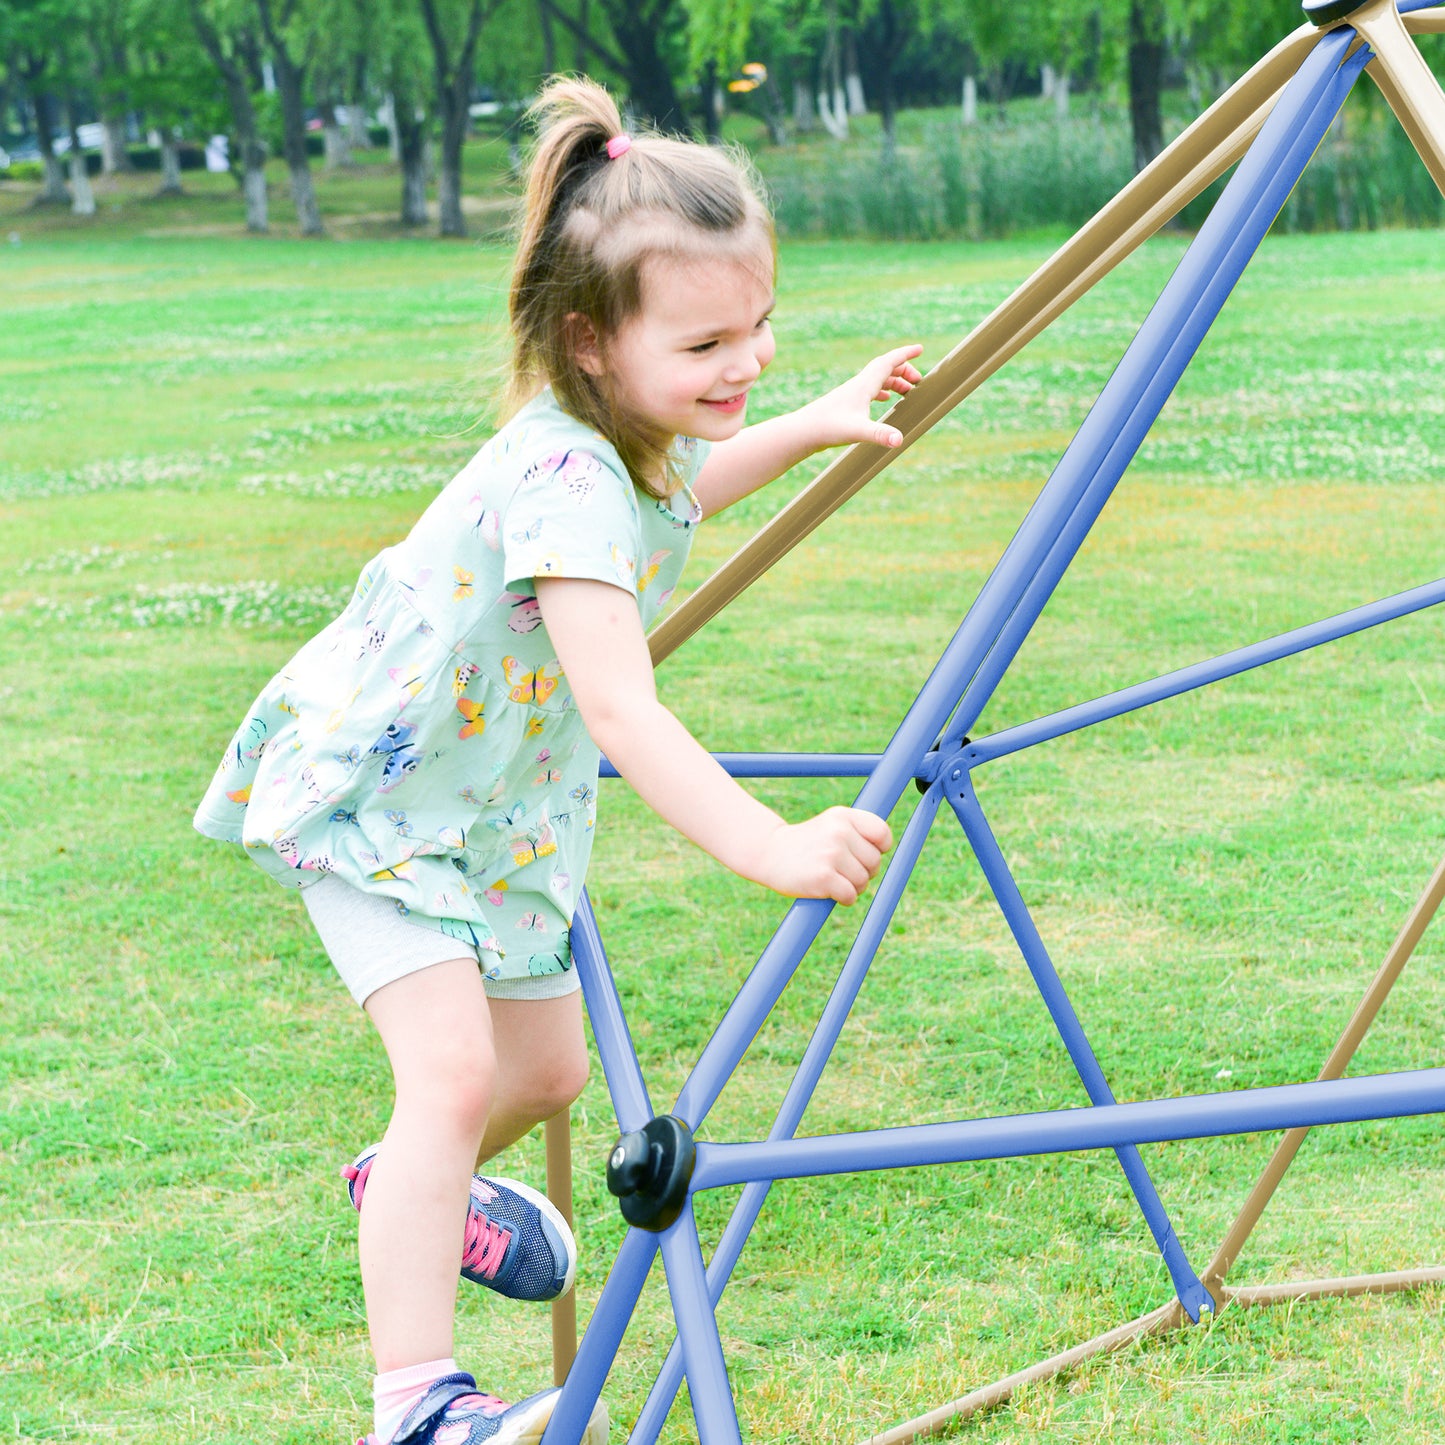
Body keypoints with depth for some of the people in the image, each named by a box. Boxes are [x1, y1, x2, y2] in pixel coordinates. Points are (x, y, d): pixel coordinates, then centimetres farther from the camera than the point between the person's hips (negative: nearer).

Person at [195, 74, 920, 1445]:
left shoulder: (642, 432, -7)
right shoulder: (565, 482, -36)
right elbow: (623, 715, -46)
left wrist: (815, 422, 14)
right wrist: (769, 848, -55)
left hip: (498, 796, 9)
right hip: (371, 792, -9)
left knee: (544, 1069, 19)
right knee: (453, 1065, -24)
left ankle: (412, 1179, 50)